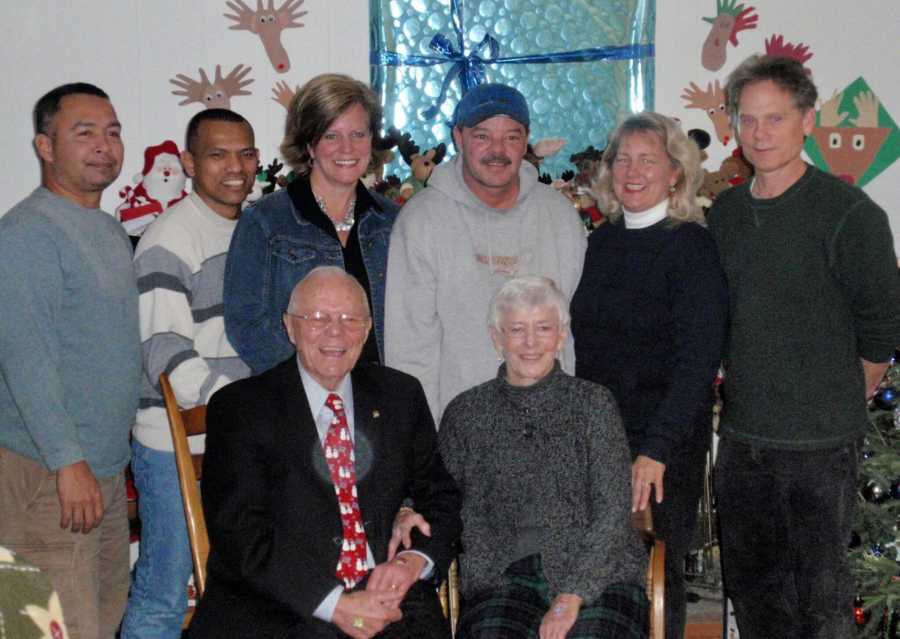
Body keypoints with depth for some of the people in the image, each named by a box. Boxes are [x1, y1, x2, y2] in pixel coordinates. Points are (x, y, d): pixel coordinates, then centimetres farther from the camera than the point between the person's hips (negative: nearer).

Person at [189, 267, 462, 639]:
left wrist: (415, 562, -6)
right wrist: (334, 605, -16)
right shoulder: (239, 408, 0)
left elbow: (441, 499, 15)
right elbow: (239, 534, -8)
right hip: (275, 608, -2)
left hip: (384, 595, 2)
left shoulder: (402, 396, 11)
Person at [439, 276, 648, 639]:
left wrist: (571, 598, -9)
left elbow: (614, 512, 0)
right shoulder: (465, 414, 12)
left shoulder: (594, 403, 7)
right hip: (503, 578, 1)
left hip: (596, 576, 0)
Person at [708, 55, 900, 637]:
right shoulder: (725, 213, 6)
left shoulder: (850, 213, -12)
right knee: (751, 587, 17)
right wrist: (754, 392, 13)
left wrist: (843, 402, 3)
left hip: (821, 443, -6)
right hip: (742, 437, 6)